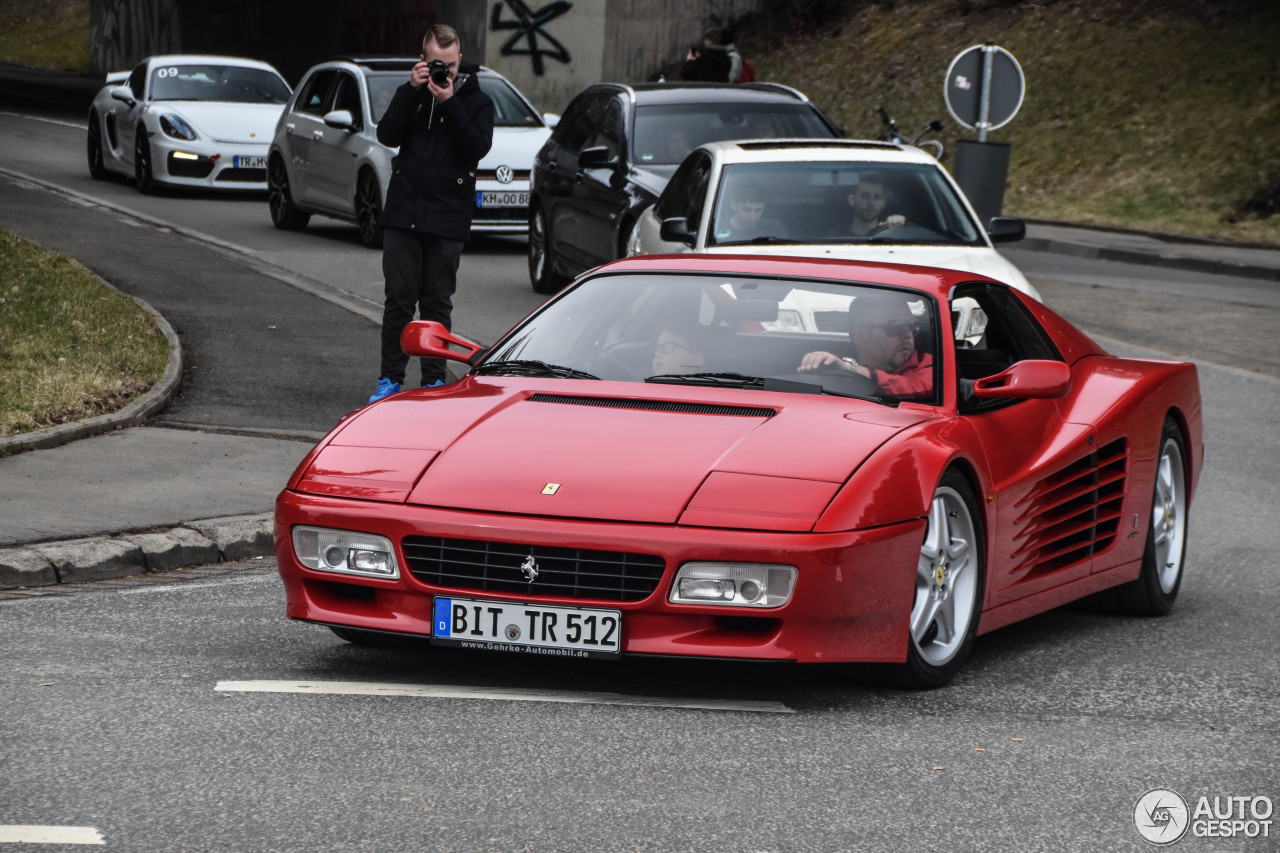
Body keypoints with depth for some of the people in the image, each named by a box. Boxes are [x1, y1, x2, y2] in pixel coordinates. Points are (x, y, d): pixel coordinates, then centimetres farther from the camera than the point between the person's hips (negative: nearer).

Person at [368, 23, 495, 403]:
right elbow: (387, 135, -3)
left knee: (437, 303, 3)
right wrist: (412, 90, -10)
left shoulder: (476, 101, 7)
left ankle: (434, 380, 9)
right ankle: (391, 378, 6)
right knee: (398, 300, 0)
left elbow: (477, 147, -10)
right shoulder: (411, 95, 13)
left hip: (448, 218, -1)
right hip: (403, 214, 2)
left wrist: (449, 103, -16)